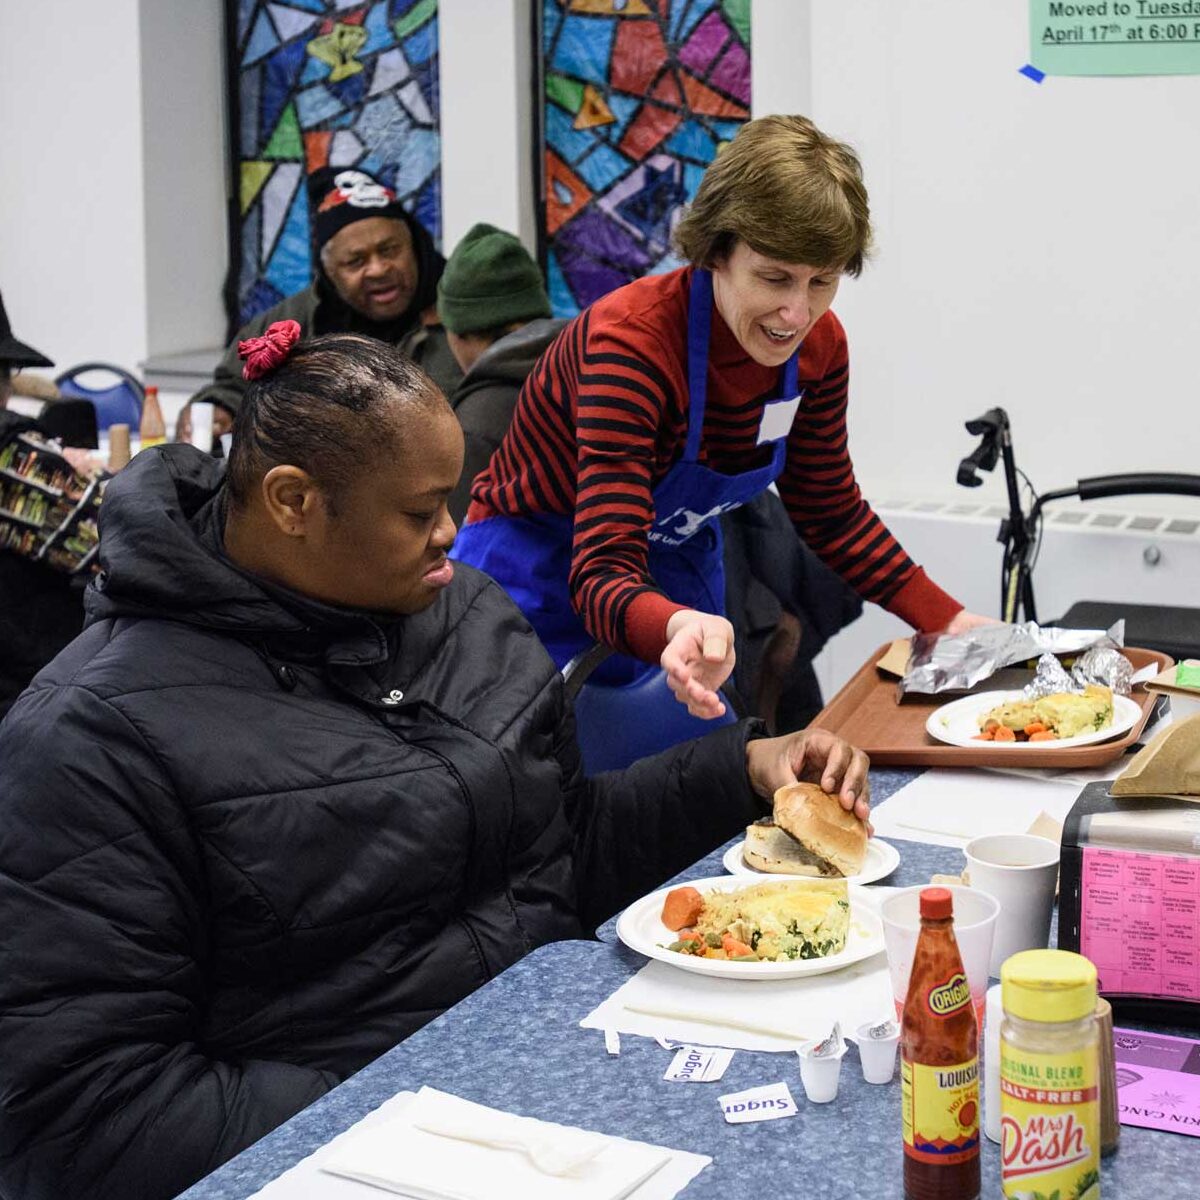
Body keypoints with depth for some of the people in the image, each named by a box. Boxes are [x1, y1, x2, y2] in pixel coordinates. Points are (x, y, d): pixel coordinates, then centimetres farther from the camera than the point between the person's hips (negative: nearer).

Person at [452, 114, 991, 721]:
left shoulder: (818, 346, -12)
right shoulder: (631, 341, -32)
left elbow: (829, 511, 4)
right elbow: (603, 571, -39)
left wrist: (948, 620, -6)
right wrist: (679, 628, -61)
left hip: (679, 575, 6)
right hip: (549, 590, -6)